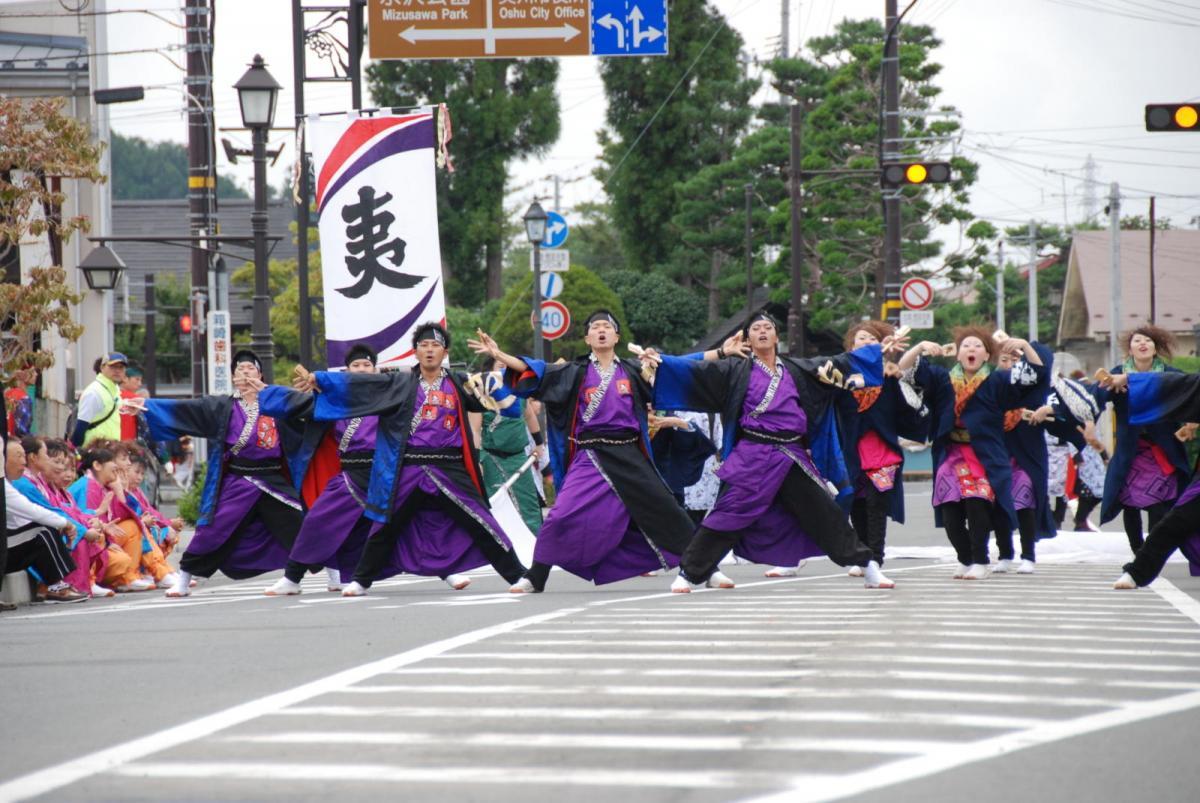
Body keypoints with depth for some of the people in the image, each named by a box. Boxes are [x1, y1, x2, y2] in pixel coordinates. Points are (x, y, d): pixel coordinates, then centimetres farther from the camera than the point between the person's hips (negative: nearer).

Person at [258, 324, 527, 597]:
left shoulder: (458, 384, 8)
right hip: (408, 471, 1)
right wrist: (319, 379, -3)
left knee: (479, 522, -4)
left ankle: (517, 574, 2)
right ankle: (361, 580, 23)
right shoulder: (401, 383, 5)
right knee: (387, 526, 9)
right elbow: (356, 382, 2)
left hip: (448, 469, -1)